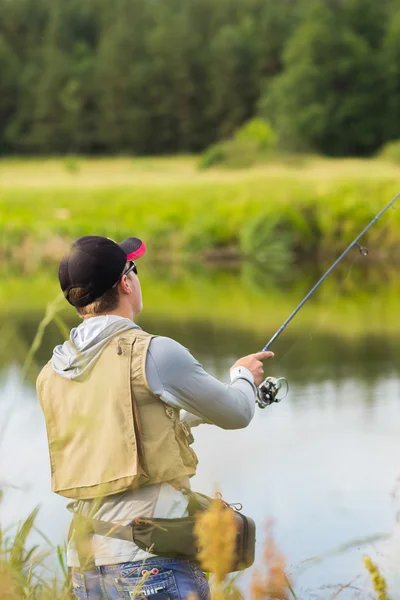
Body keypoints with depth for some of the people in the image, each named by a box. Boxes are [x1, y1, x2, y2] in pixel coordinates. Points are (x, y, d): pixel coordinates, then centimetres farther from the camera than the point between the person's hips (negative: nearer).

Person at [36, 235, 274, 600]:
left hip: (86, 567, 6)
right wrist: (244, 376, 26)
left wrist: (197, 410, 36)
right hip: (151, 561, -6)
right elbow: (237, 415, 4)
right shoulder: (152, 353, -9)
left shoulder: (52, 374, 10)